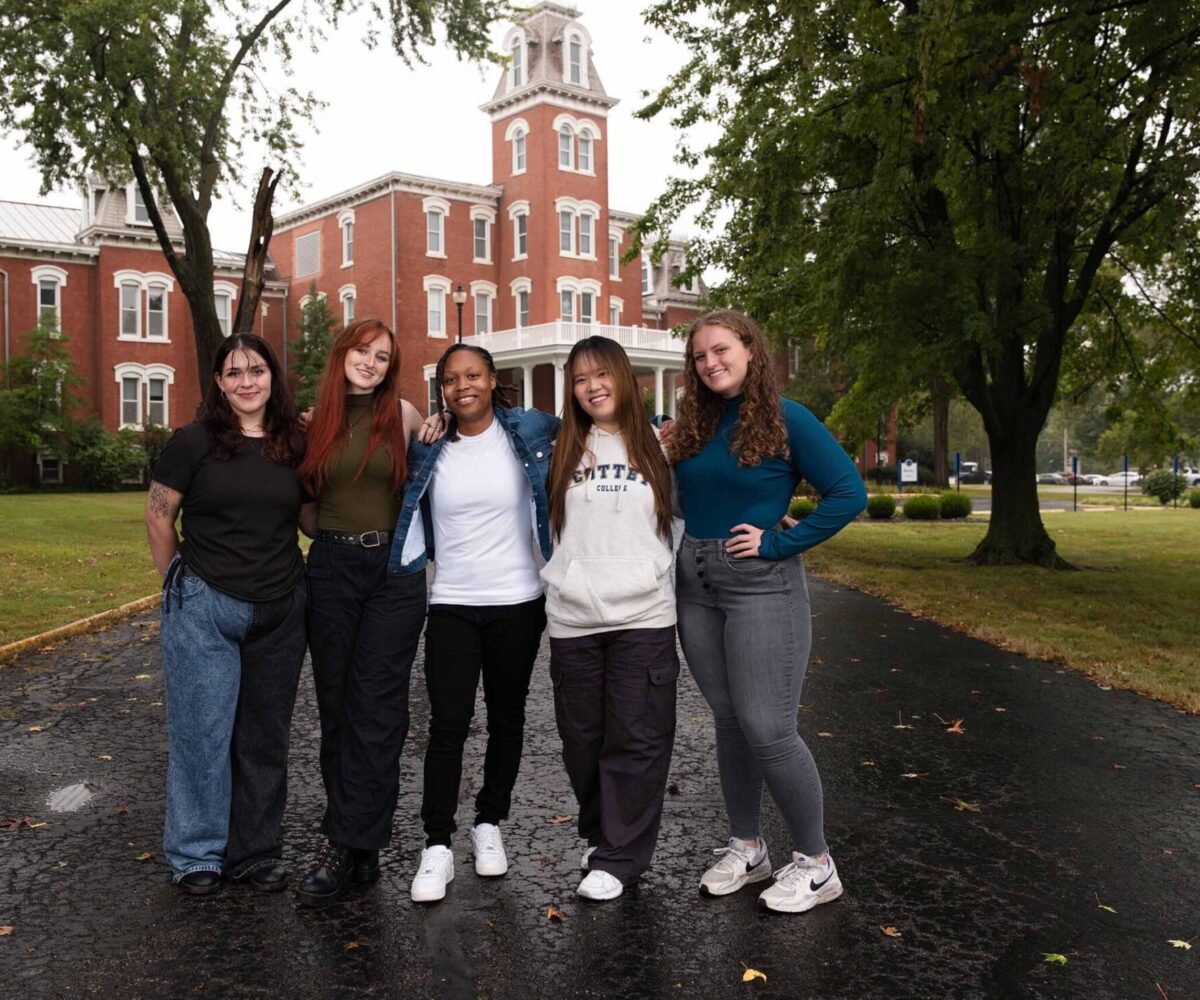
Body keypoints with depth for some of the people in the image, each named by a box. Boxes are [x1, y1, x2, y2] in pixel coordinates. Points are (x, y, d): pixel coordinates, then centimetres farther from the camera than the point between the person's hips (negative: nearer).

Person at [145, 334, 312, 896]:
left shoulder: (294, 447, 6)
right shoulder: (194, 442, -3)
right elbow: (158, 516, 2)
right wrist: (180, 582, 5)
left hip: (280, 612, 3)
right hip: (205, 610, -3)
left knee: (264, 734, 11)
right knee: (203, 730, 2)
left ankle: (256, 851, 24)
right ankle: (196, 854, 18)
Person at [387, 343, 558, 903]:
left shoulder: (530, 434, -4)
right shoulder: (428, 450, 2)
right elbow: (411, 518, 16)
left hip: (517, 602, 0)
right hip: (451, 605, 0)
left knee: (507, 718, 11)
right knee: (447, 724, -3)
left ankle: (489, 824, 28)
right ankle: (437, 845, 6)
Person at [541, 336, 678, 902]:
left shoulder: (656, 449, 6)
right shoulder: (561, 453, 8)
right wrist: (555, 579, 7)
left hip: (644, 616, -1)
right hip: (572, 620, 2)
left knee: (637, 739, -1)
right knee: (582, 738, 9)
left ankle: (618, 858, 9)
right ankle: (600, 834, 29)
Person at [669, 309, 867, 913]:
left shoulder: (786, 420, -8)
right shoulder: (693, 425, 9)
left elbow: (849, 493, -11)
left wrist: (780, 543, -14)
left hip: (760, 585, -6)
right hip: (696, 585, 6)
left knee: (767, 728, -7)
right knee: (727, 721, 13)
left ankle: (814, 863, 10)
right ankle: (746, 848, 26)